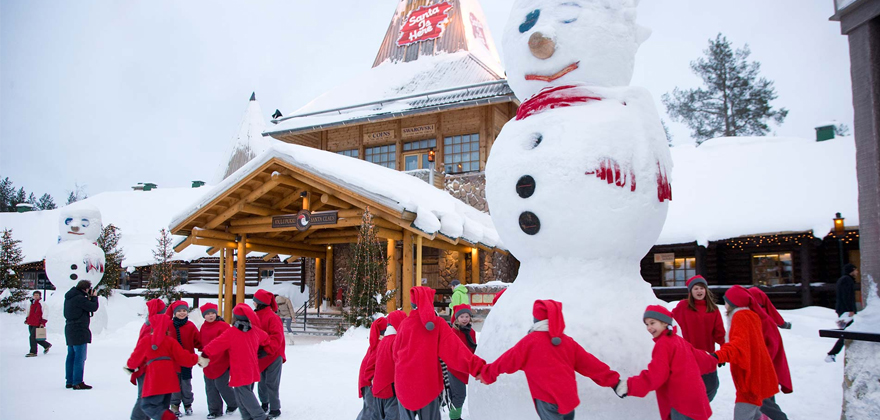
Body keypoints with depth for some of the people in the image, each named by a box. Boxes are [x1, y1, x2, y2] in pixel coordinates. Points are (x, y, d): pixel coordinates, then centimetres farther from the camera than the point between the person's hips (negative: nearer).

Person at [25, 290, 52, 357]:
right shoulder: (32, 304, 17)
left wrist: (43, 323, -15)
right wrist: (27, 320, 23)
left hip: (37, 324, -8)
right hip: (31, 324, 8)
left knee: (32, 337, -11)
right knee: (35, 338, 11)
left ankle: (33, 352, -4)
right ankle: (47, 345, 27)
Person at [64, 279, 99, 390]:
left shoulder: (69, 297, 12)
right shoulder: (79, 298, -18)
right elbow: (94, 307, -14)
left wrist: (89, 297, 7)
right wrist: (94, 297, 1)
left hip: (70, 330, 10)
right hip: (79, 331, -10)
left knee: (71, 356, 14)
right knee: (79, 358, -6)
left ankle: (69, 381, 20)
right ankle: (77, 382, -5)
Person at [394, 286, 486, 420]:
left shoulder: (406, 323, -7)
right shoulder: (439, 323, -8)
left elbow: (395, 352, 4)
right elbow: (453, 348, -18)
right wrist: (475, 365, -24)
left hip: (405, 382, 0)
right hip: (428, 383, 0)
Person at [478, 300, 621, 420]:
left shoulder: (530, 341, -6)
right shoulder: (568, 341, 7)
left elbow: (509, 360, 0)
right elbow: (589, 363, 7)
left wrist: (487, 374, 13)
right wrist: (613, 380, 13)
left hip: (547, 399, -5)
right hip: (568, 398, 5)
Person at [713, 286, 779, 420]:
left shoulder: (740, 317, -15)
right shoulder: (752, 316, 16)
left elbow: (738, 344, -31)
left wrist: (719, 355, -46)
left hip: (750, 376, -11)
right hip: (756, 376, 11)